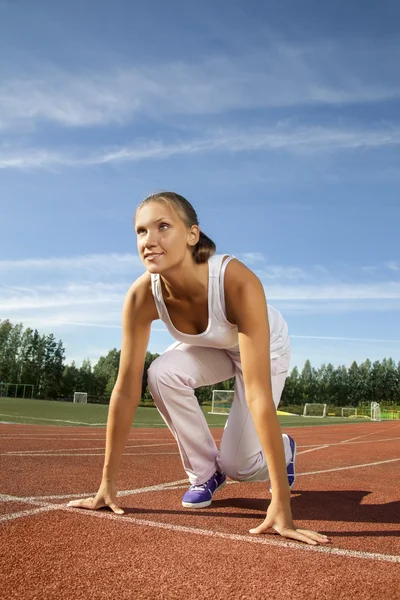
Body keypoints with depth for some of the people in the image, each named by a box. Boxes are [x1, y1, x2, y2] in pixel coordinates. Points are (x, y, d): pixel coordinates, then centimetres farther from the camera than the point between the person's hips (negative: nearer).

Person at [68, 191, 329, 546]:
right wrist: (108, 483, -23)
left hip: (266, 347, -3)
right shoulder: (142, 295, -30)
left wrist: (281, 503, -46)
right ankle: (205, 473, -2)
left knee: (238, 465, -11)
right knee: (162, 374, -28)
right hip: (209, 348, 4)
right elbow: (126, 389, -26)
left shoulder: (237, 282, -43)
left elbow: (259, 394, -46)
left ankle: (283, 449, 27)